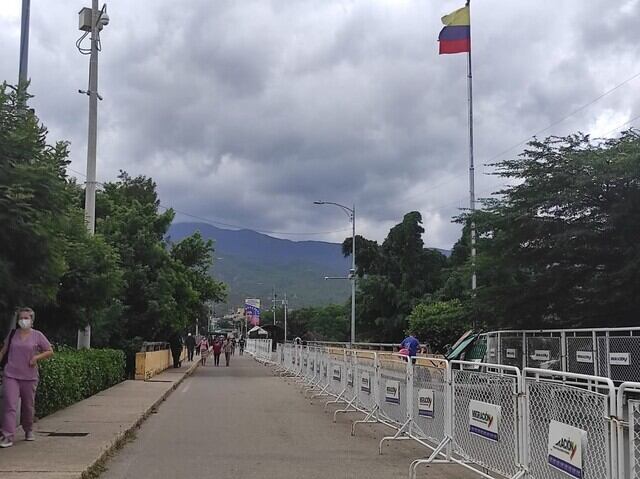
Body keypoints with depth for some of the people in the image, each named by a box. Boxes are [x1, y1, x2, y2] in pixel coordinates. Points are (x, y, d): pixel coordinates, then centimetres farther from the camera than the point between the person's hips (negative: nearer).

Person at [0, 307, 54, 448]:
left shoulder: (37, 336, 1)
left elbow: (50, 351, 5)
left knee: (28, 406, 12)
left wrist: (37, 357, -9)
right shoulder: (12, 334, 7)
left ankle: (29, 431, 34)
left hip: (29, 377, 0)